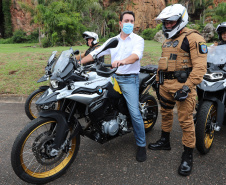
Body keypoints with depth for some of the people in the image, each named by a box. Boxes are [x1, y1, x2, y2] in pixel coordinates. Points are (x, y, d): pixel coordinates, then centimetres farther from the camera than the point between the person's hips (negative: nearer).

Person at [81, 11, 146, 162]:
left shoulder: (138, 40, 0)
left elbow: (137, 54, -22)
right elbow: (96, 52, 9)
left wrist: (123, 61, -43)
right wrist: (79, 62, -2)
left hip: (130, 79, -5)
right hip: (114, 77, 5)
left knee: (135, 113, -10)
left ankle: (141, 145, 5)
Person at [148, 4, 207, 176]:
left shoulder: (193, 38, -10)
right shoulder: (167, 40, 17)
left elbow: (200, 66, -17)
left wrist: (187, 87, -23)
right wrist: (158, 81, 22)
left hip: (182, 86, -8)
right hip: (166, 85, 8)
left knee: (186, 120, -3)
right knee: (166, 113, 19)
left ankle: (188, 155, 12)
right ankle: (165, 141, 39)